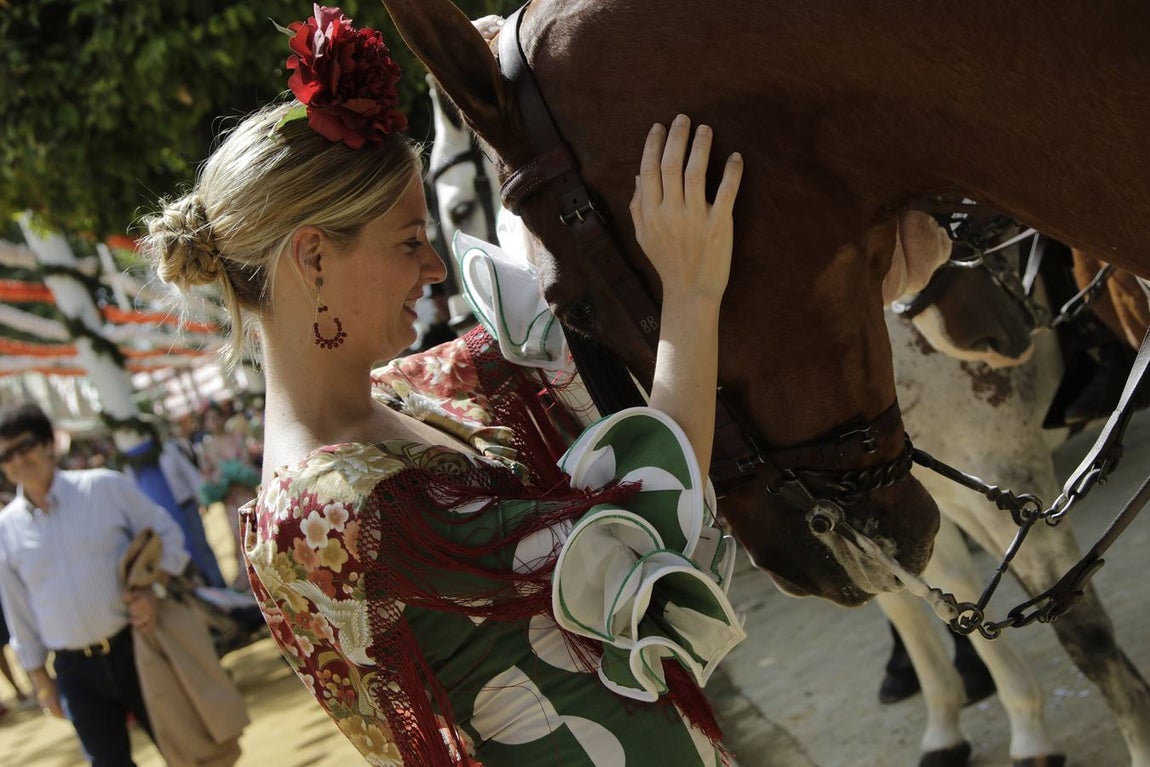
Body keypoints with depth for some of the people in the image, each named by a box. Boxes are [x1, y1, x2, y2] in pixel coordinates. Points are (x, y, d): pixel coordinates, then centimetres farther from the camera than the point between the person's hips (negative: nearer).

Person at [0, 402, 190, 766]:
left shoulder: (106, 487, -4)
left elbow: (165, 534, 2)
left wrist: (152, 589, -15)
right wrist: (40, 679, 10)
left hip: (135, 649, -2)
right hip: (76, 671, 2)